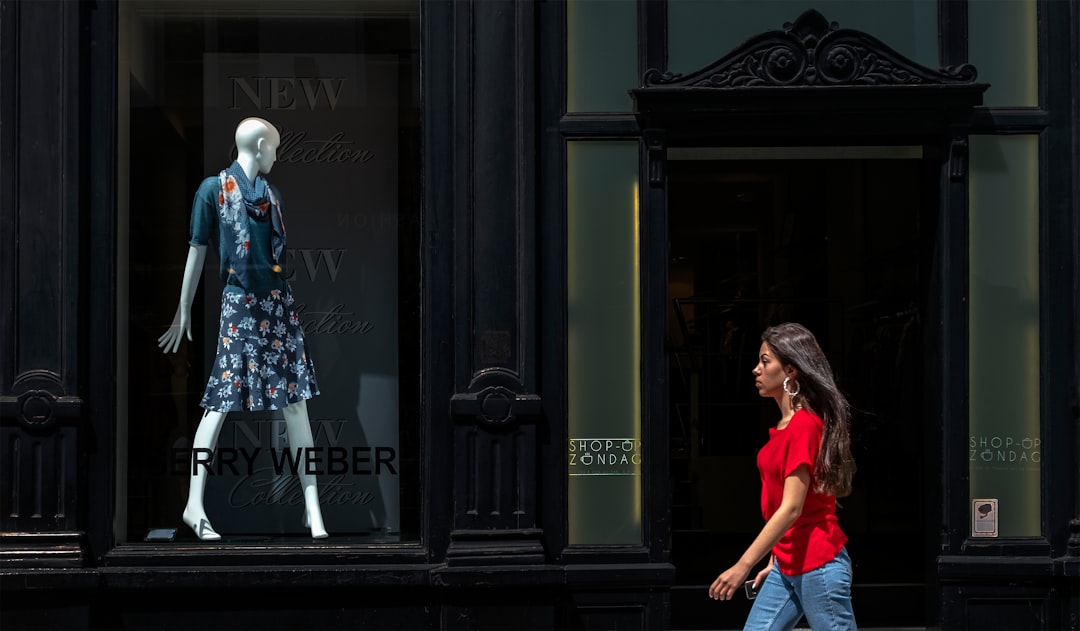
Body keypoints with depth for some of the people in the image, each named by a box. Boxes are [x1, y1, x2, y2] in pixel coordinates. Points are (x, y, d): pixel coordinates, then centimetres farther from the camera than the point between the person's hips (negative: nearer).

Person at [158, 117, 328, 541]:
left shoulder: (270, 192, 14)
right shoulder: (214, 189, -1)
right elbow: (197, 251, 0)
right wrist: (183, 312, 1)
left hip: (280, 302, 5)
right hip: (239, 304, -5)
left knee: (296, 401, 2)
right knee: (221, 402, -5)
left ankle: (312, 507, 4)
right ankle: (194, 506, 2)